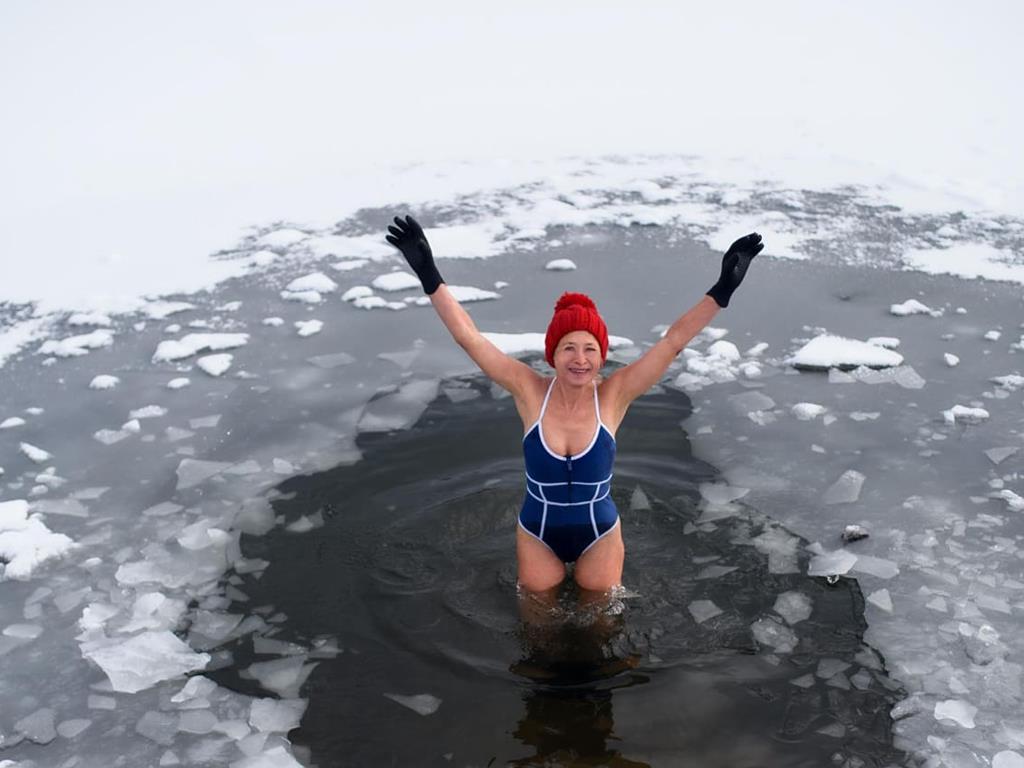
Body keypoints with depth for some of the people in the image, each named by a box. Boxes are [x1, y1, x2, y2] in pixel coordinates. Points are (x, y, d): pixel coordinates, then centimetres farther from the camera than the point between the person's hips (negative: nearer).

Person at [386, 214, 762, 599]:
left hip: (598, 535, 0)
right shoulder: (530, 391, -19)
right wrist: (429, 275, -26)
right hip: (537, 535, 0)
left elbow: (673, 340, -23)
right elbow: (468, 337, -22)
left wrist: (722, 289, -30)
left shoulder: (613, 395, -19)